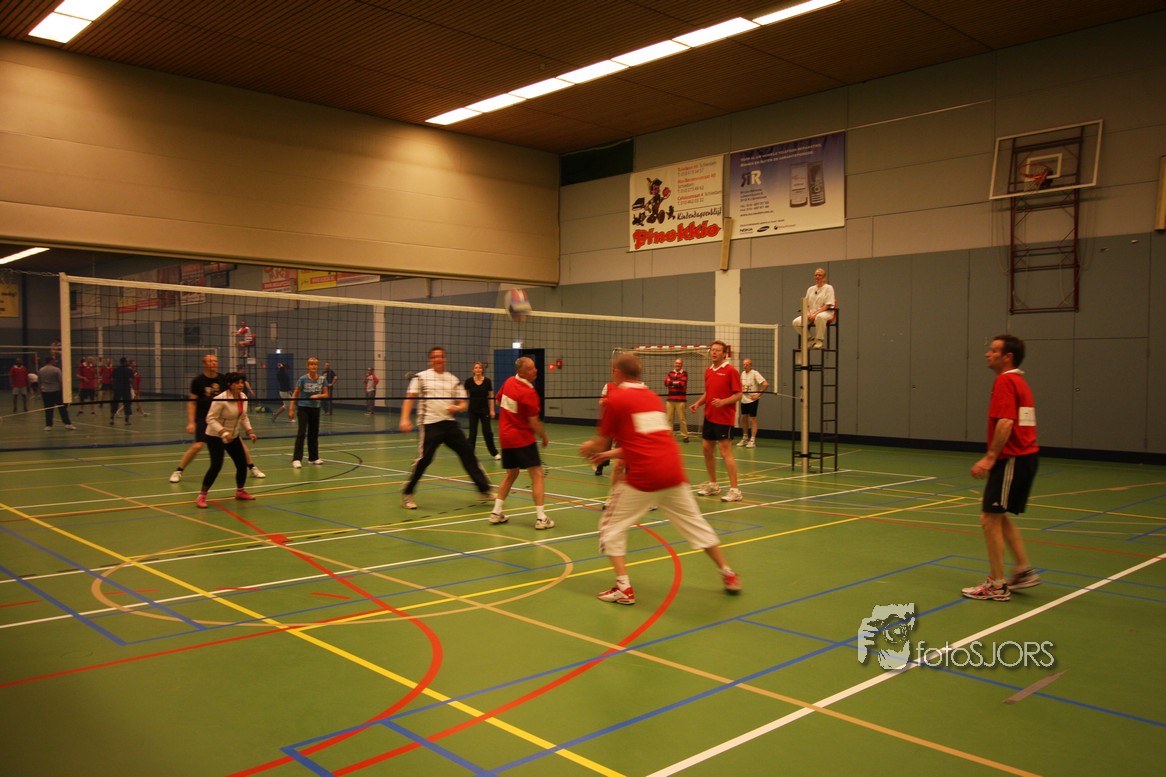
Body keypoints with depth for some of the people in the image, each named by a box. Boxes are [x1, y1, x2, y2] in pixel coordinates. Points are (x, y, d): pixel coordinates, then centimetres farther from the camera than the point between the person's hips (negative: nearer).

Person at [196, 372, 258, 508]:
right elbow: (211, 419, -23)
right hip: (216, 437, -7)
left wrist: (250, 431, -1)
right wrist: (223, 432, -33)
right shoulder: (220, 399, -23)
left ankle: (240, 491, 28)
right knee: (216, 466, -16)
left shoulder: (243, 397, -1)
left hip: (234, 436, 7)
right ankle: (202, 496, -4)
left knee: (242, 463, 6)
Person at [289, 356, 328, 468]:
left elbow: (326, 395, 1)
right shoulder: (303, 379, -9)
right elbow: (295, 394, -5)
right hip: (303, 408, -3)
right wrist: (291, 409, -8)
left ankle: (313, 458, 21)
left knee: (314, 433, 10)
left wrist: (317, 396, -19)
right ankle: (296, 459, -12)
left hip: (315, 408, 4)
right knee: (301, 433, -11)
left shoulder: (322, 379, -2)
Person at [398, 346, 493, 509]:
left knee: (468, 454, 3)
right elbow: (409, 399, -1)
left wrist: (457, 408, -10)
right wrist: (405, 419, -15)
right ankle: (406, 494, 9)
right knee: (423, 459, -8)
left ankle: (484, 490, 12)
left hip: (450, 423, 4)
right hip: (430, 424, -4)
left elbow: (463, 404, 13)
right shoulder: (421, 377, 2)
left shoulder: (454, 380, 12)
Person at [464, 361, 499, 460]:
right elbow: (465, 394, 7)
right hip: (473, 410, 0)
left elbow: (491, 396, 2)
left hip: (484, 410, 0)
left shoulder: (487, 381, -4)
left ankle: (495, 453, 16)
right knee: (472, 432, 2)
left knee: (487, 432, 2)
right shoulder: (469, 381, -4)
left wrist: (492, 410, -1)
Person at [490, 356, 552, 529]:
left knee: (511, 474, 21)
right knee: (537, 475, -3)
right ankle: (541, 517, -8)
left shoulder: (509, 382, 2)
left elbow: (498, 400, 20)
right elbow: (534, 423, -16)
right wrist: (544, 437, 0)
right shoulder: (529, 393, -20)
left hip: (505, 436, 8)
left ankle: (496, 512, 21)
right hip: (523, 438, -8)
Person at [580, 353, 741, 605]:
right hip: (673, 472, 6)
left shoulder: (616, 398, -1)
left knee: (612, 527, 10)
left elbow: (602, 442, 5)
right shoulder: (653, 397, 17)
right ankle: (728, 575, 29)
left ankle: (623, 588, 3)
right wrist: (611, 453, 28)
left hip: (642, 476, -6)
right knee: (695, 524, 21)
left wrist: (588, 448, 27)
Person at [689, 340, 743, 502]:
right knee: (706, 449, 13)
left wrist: (723, 401, -27)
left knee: (726, 452, -9)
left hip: (724, 419, -8)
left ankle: (735, 490, -6)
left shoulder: (731, 371, -10)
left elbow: (738, 395, -12)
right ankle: (712, 485, 27)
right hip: (709, 417, 8)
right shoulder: (708, 371, 11)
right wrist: (698, 403, 4)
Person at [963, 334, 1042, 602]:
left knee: (990, 519, -4)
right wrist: (993, 457, 19)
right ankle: (1024, 571, 24)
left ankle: (997, 586, 2)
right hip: (1025, 456, 10)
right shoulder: (1019, 381, 16)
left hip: (1012, 459, -10)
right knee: (1001, 517, 20)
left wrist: (990, 457, -25)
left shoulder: (1005, 381, -14)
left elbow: (1006, 423, -24)